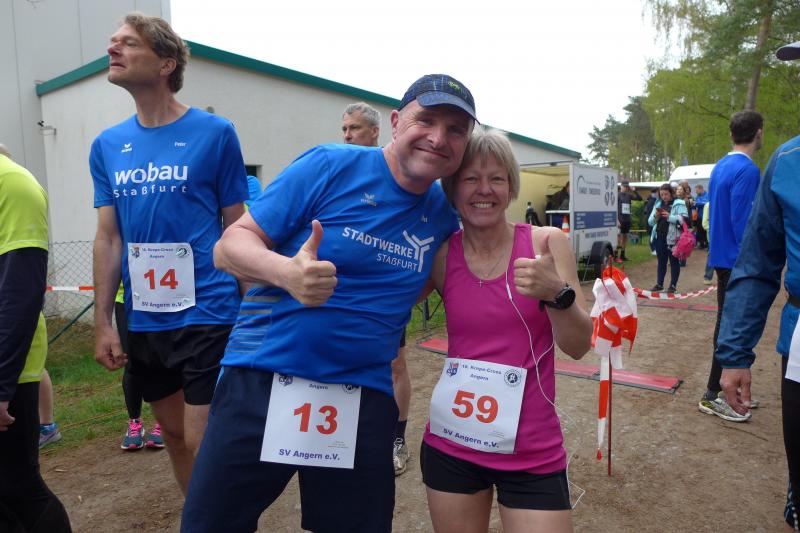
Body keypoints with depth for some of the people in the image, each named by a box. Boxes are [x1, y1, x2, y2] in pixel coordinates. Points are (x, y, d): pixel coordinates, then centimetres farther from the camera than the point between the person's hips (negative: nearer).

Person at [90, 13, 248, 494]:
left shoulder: (214, 133, -5)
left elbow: (236, 231, -3)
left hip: (207, 315, -5)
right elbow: (108, 238, 9)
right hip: (143, 322, 5)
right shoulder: (107, 146, 8)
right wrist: (103, 323, 6)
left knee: (204, 443, 0)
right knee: (175, 435, 18)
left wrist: (249, 312, -3)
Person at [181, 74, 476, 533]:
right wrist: (286, 272, -28)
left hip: (364, 401, 3)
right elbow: (230, 246, -9)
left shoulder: (444, 214, 5)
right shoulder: (331, 165, -9)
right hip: (262, 382, -2)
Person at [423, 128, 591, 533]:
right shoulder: (440, 255, -4)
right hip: (449, 446, 1)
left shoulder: (546, 242, -6)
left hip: (532, 453, -1)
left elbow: (579, 347, -9)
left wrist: (556, 294, -26)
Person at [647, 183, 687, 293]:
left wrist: (669, 216, -22)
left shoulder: (679, 204, -3)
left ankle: (673, 285, 11)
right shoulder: (658, 204, 13)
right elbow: (650, 222, 12)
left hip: (673, 238, -5)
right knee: (661, 261, 13)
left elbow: (684, 219, -15)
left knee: (674, 261, 4)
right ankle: (659, 284, 20)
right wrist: (655, 216, -7)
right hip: (659, 237, 5)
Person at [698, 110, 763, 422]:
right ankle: (712, 395, 5)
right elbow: (742, 222, -21)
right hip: (739, 261, -9)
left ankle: (725, 387, 27)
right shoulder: (747, 170, -17)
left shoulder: (721, 167, 12)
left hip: (723, 257, 9)